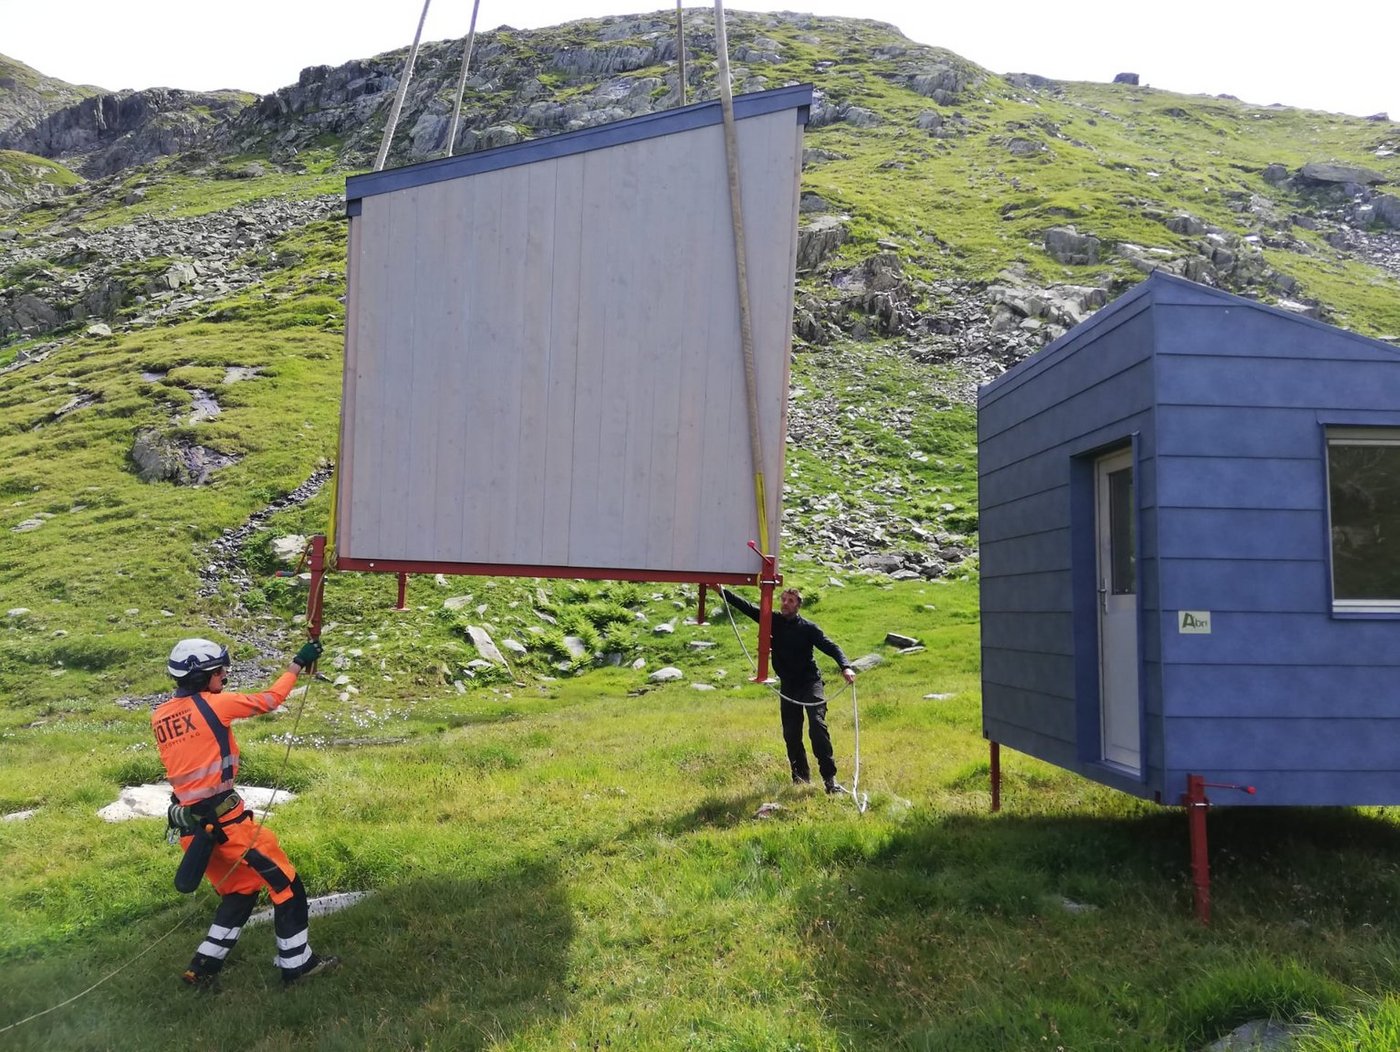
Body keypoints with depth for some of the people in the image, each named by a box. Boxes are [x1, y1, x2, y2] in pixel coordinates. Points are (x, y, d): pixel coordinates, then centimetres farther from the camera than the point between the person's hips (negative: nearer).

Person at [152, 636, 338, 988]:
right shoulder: (213, 704, -12)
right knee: (284, 883, 5)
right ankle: (296, 962, 12)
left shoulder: (159, 717, 8)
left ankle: (204, 966, 22)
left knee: (239, 890, 24)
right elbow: (269, 699, -3)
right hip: (225, 818, -8)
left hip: (190, 824, 8)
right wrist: (298, 664, 8)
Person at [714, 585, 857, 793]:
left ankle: (829, 777, -19)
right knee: (791, 733, 6)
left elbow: (830, 647, -15)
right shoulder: (773, 621, 3)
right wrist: (722, 591, -5)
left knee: (817, 726, -19)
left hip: (810, 683, -4)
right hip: (788, 686, 4)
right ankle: (800, 776, 20)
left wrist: (845, 667, -32)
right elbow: (746, 607, 2)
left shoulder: (808, 628, -7)